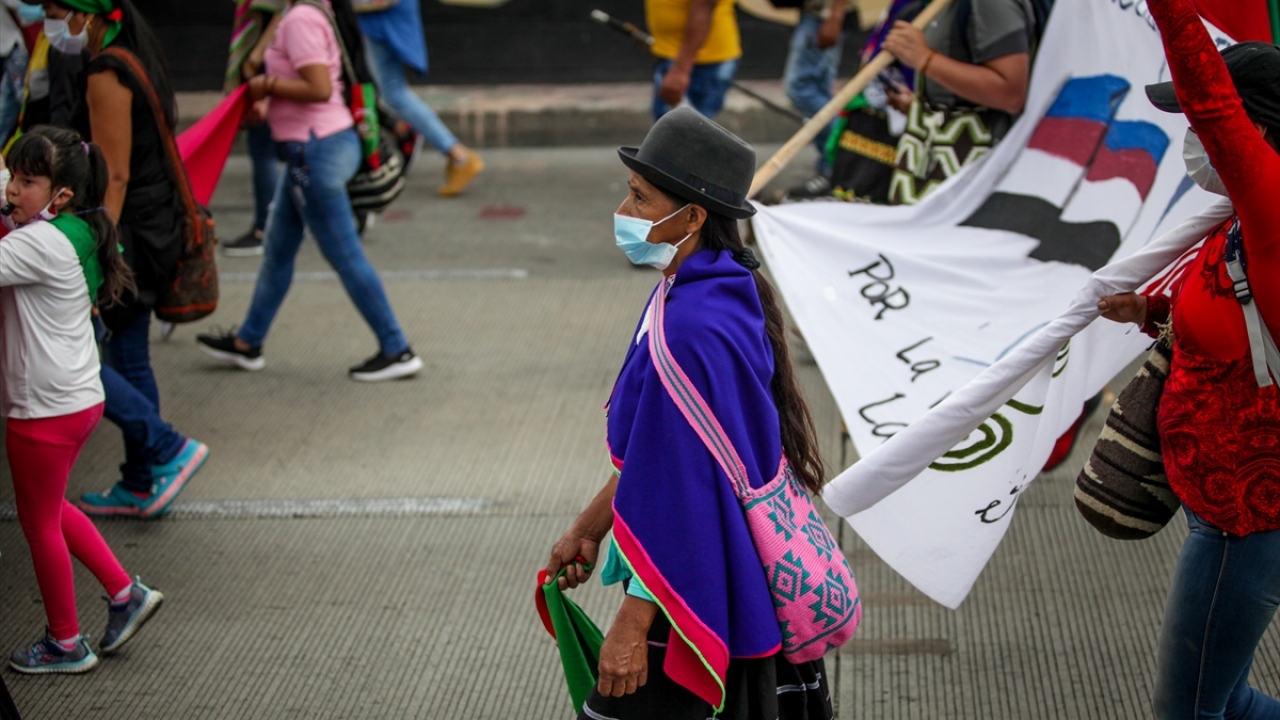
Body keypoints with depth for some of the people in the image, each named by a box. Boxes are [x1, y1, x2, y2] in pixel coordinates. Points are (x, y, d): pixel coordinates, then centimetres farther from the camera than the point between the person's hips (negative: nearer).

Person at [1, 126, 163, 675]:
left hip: (47, 410, -9)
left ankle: (65, 644, 22)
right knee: (49, 509, 24)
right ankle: (125, 593, 28)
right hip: (75, 397, 9)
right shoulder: (70, 232, 4)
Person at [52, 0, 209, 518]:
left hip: (130, 233, -10)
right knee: (129, 360, 16)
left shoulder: (106, 76, -18)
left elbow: (114, 177, -22)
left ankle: (168, 450, -2)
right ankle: (141, 486, 24)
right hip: (154, 225, 10)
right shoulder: (137, 58, 11)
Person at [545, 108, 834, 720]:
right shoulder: (724, 291, 3)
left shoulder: (692, 331, -27)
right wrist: (590, 526, 20)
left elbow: (683, 491, -26)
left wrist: (633, 624, -21)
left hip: (693, 591, -9)